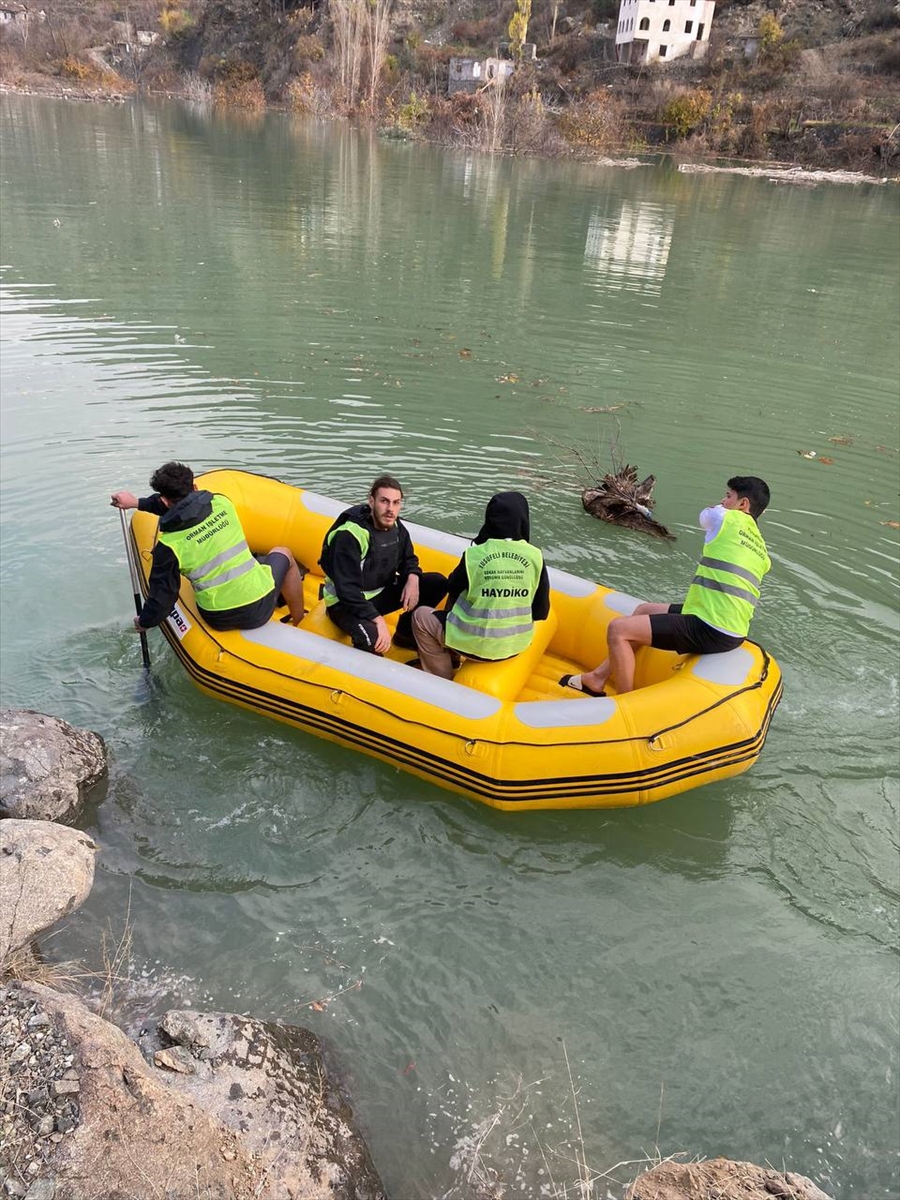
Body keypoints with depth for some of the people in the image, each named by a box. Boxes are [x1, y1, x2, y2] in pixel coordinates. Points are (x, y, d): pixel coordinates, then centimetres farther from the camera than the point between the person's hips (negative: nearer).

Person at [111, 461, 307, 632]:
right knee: (282, 553, 32)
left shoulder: (168, 546, -12)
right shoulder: (222, 503, -4)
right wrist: (138, 503, 22)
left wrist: (144, 622, 15)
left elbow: (162, 597, -5)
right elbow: (183, 505, 16)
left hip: (219, 620, 0)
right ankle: (300, 623, 37)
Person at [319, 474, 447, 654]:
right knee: (373, 638, -39)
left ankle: (405, 635, 12)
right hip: (345, 603, -8)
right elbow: (347, 590, -31)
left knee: (438, 583, -5)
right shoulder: (349, 534, -27)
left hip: (381, 592, 8)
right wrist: (377, 619, -37)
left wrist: (413, 578, -11)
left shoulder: (395, 526, -3)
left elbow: (408, 558, 13)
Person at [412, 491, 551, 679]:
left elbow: (453, 592, 0)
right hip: (516, 645, 5)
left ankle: (444, 681, 15)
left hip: (474, 644, -5)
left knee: (421, 616, 17)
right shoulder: (535, 556, -10)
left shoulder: (474, 554, -16)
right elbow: (541, 612, -2)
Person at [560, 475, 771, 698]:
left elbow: (705, 515, 19)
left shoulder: (726, 518, -4)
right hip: (733, 632, 10)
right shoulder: (761, 550, 16)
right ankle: (598, 679, 27)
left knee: (618, 629, -11)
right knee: (643, 612, 24)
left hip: (711, 631, -10)